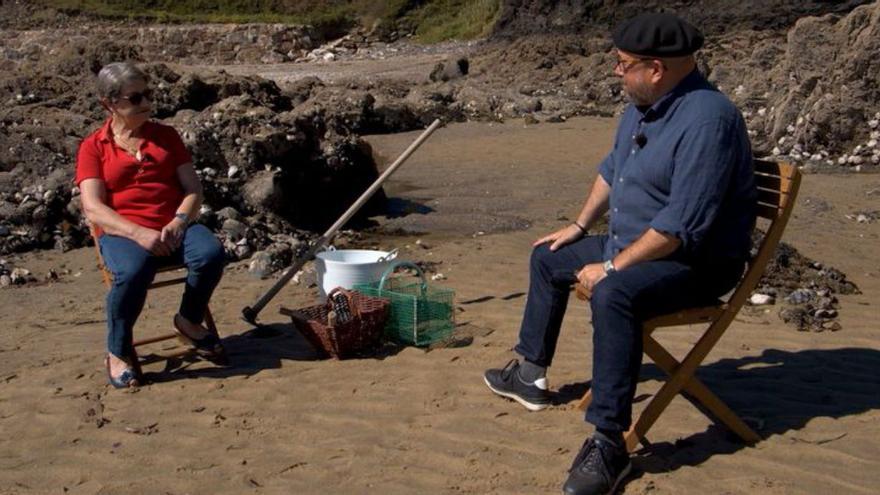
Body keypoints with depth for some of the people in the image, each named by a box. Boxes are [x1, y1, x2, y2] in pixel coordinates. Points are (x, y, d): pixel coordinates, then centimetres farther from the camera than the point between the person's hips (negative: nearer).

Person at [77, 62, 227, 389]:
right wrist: (139, 233, -23)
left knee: (211, 253, -29)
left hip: (173, 226, 3)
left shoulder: (166, 136, 16)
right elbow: (93, 209, -6)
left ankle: (189, 321, 0)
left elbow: (193, 189, 9)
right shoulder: (93, 147, 6)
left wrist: (179, 221, -13)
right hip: (122, 232, -3)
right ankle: (117, 353, -11)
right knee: (133, 272, -37)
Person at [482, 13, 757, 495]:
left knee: (613, 295, -38)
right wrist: (579, 226, 19)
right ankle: (530, 373, 31)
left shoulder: (706, 120, -27)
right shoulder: (642, 104, 4)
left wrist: (612, 267, -26)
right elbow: (611, 168, 21)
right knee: (548, 258, 18)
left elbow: (683, 224, -32)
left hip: (695, 262, -10)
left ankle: (608, 443, -32)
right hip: (630, 243, 10)